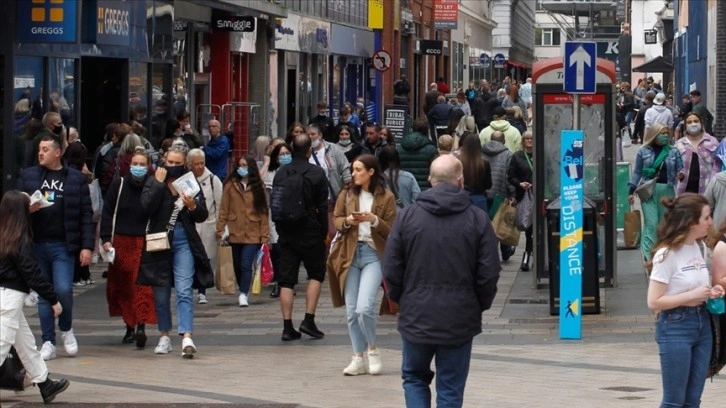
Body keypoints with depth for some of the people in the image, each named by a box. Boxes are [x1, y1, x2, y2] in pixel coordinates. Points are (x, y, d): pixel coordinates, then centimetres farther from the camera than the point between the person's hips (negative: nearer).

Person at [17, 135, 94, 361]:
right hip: (36, 244, 3)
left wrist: (87, 247, -6)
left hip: (63, 245, -3)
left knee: (63, 290, -12)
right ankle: (48, 342, 12)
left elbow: (86, 215, 1)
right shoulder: (28, 176, 9)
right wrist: (27, 208, -13)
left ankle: (66, 329, 15)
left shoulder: (76, 179, 3)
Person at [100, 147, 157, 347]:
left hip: (144, 243, -3)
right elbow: (107, 213, 6)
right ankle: (130, 326, 16)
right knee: (121, 285, 6)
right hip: (120, 242, 3)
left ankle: (141, 326, -20)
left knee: (142, 284, -13)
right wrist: (106, 239, -2)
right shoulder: (118, 186, 5)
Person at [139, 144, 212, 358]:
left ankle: (187, 338, -21)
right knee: (161, 293, 9)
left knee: (184, 291, -12)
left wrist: (193, 207, -15)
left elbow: (203, 216, 5)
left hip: (184, 242, -1)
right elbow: (147, 206, -15)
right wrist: (159, 182, -15)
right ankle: (164, 336, 22)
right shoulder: (153, 182, 2)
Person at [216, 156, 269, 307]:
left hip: (253, 234, -2)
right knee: (238, 265, 11)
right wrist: (221, 228, -6)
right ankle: (244, 293, 26)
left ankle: (243, 295, -13)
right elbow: (224, 209, 2)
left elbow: (263, 211, 1)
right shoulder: (231, 185, 4)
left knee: (246, 265, -12)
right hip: (235, 232, 2)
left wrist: (265, 234, -4)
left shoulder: (258, 186, 3)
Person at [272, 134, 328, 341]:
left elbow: (273, 203, 6)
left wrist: (279, 229, 14)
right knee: (316, 274, 11)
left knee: (286, 279, 4)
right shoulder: (317, 173, -8)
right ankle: (309, 320, 0)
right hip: (310, 232, -3)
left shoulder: (281, 173, 2)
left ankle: (287, 326, 2)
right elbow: (322, 207, -7)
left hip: (286, 232, 3)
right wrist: (324, 233, 2)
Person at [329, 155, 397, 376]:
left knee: (364, 308, -16)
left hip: (373, 254, -4)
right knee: (352, 311, 3)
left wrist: (374, 220, -18)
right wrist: (347, 221, -10)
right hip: (350, 254, 4)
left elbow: (392, 231, -2)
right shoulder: (347, 194, 9)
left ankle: (372, 350, 7)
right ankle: (358, 358, 13)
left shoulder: (386, 197, -1)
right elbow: (336, 221, 10)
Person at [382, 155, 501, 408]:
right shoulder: (478, 219, -7)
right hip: (460, 320, 0)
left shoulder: (407, 216, -5)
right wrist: (480, 305, 12)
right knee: (450, 388, 8)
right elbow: (489, 273, -5)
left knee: (414, 377, 20)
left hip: (416, 317, 1)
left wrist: (400, 299, 16)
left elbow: (391, 270, -2)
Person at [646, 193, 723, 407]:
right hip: (675, 327, -7)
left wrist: (711, 292, 2)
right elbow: (654, 302, -18)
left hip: (702, 323, 8)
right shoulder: (667, 255, -15)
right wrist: (692, 295, -18)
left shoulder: (700, 248, 9)